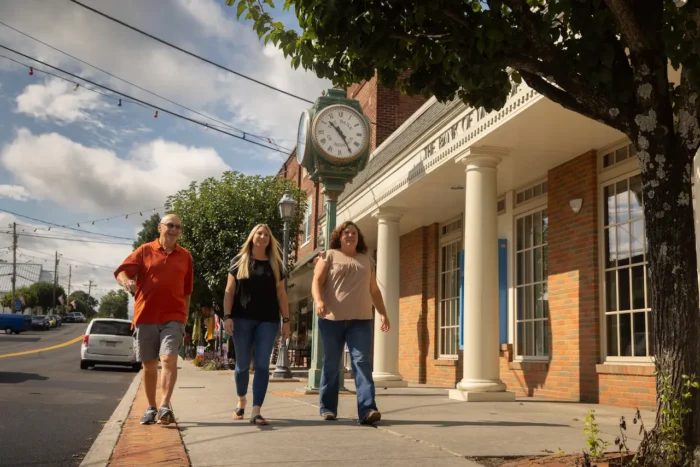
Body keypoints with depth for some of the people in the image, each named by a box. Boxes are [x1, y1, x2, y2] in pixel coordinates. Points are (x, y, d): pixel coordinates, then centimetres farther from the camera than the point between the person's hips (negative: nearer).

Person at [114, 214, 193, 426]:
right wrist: (126, 280, -28)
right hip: (145, 317, 0)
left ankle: (165, 407, -21)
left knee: (169, 359, -17)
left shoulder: (185, 256, 9)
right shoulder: (145, 251, 3)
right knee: (149, 364, 9)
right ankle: (151, 408, 22)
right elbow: (121, 271, -5)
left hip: (173, 317, 0)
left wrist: (185, 315, 16)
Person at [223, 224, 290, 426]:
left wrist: (286, 320, 5)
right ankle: (241, 401, 31)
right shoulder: (239, 261, 6)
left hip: (268, 320, 1)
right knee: (243, 363, 7)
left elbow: (281, 294, 11)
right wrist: (227, 316, -9)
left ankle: (256, 412, -8)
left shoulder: (275, 265, 11)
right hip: (242, 319, -1)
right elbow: (229, 291, 2)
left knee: (262, 365, -6)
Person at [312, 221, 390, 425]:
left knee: (362, 362, -10)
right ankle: (328, 408, 14)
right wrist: (319, 301, -21)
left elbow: (374, 290, 22)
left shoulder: (367, 261, 20)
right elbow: (317, 281, -2)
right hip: (332, 319, -2)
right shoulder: (329, 256, 8)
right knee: (331, 364, 4)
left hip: (360, 320, 2)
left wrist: (383, 313, 13)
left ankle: (367, 410, -18)